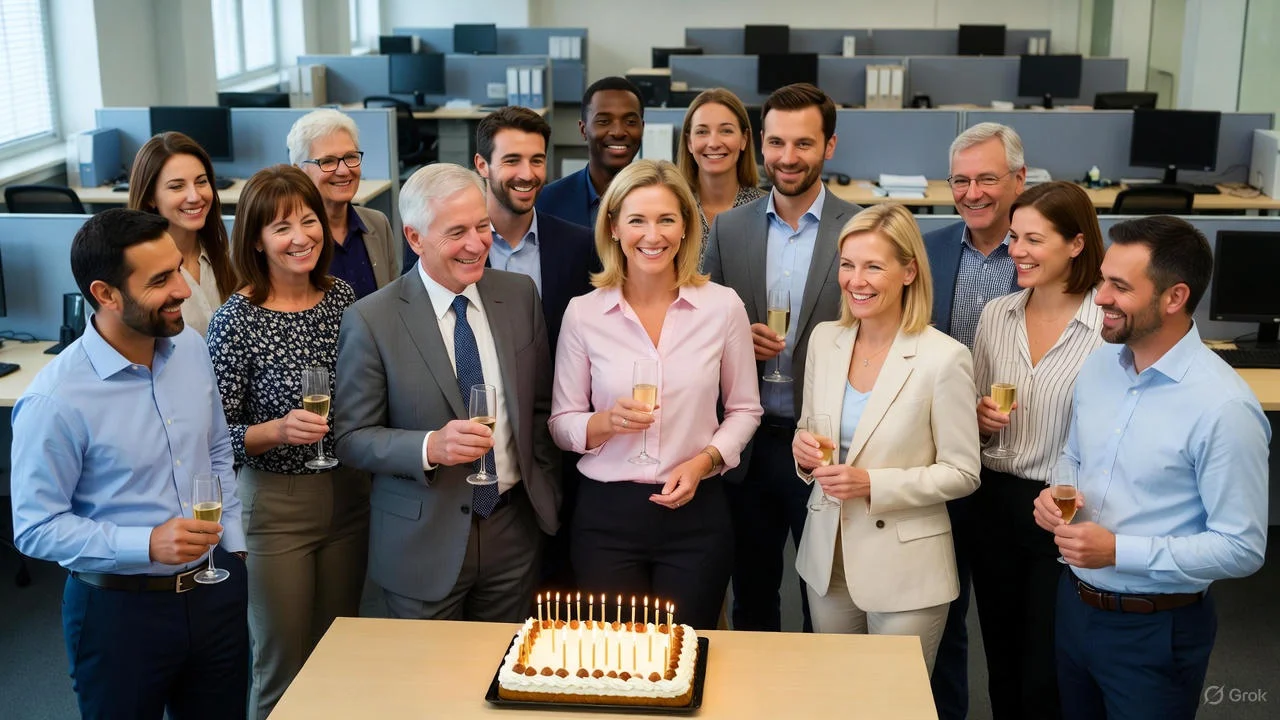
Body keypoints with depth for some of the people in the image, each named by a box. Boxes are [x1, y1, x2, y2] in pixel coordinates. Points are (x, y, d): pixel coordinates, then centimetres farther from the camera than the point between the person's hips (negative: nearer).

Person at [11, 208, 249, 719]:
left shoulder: (191, 348, -1)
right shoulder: (55, 400, -20)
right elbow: (35, 527, -16)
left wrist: (233, 548, 8)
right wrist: (148, 544, -25)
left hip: (215, 590, 5)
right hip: (120, 609, -5)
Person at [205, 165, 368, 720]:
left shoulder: (342, 298, 0)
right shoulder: (237, 320, -13)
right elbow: (218, 434, -11)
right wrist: (278, 430, -27)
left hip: (348, 496, 4)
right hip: (275, 507, -4)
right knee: (283, 668, 8)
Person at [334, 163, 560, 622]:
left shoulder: (520, 296, 0)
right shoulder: (371, 321, -11)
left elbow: (541, 406, 8)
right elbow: (352, 438, -9)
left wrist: (547, 498, 4)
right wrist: (430, 447, -25)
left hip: (514, 529, 3)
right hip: (424, 542, -3)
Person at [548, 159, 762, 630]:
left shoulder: (723, 306, -2)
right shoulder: (583, 313, -2)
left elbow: (744, 410, 6)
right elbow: (561, 423, 3)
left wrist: (704, 461, -10)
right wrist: (605, 423, -17)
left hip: (695, 513, 0)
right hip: (606, 515, 0)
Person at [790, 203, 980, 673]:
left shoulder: (944, 358, -15)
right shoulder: (824, 340, 1)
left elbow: (962, 473, -10)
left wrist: (873, 485, -21)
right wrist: (805, 453, -9)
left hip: (904, 571, -5)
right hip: (827, 557, 5)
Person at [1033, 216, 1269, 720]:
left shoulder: (1223, 407, -23)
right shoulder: (1098, 364, -1)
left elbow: (1242, 548, -20)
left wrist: (1118, 551, -25)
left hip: (1155, 631, -6)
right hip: (1074, 604, 6)